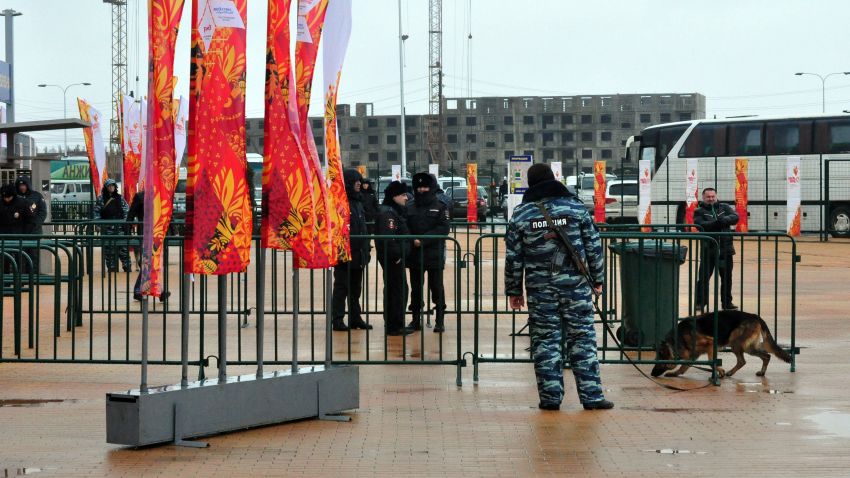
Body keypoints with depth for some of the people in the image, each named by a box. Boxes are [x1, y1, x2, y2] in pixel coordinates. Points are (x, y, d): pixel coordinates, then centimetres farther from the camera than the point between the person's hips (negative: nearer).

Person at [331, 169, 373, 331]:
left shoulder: (358, 201, 15)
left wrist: (366, 248, 14)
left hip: (358, 253, 8)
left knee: (355, 288, 14)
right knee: (341, 287, -2)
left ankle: (355, 318, 22)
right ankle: (337, 320, 3)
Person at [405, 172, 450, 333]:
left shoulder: (440, 207, 1)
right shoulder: (410, 208, 9)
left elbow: (443, 229, -10)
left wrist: (423, 240, -18)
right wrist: (412, 241, -15)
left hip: (434, 255, -3)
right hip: (414, 255, 3)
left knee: (437, 288, 0)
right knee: (416, 289, 9)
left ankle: (440, 321, 6)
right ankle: (416, 320, 17)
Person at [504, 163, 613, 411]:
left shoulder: (521, 214, 2)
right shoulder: (576, 207, 3)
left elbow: (513, 257, 3)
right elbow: (594, 246, 4)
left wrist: (513, 290, 11)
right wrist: (597, 279, 13)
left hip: (539, 289, 0)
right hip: (576, 285, 0)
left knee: (545, 340, 5)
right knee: (583, 338, 4)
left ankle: (550, 396, 5)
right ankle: (591, 395, 3)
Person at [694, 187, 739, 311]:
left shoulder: (724, 208, 11)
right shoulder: (699, 212, 3)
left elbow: (735, 217, -5)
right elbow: (700, 224, -16)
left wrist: (725, 219, -26)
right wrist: (716, 223, -28)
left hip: (726, 249, 3)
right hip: (709, 250, -3)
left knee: (727, 277, 10)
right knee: (703, 277, -4)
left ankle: (727, 302, 20)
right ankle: (700, 302, 3)